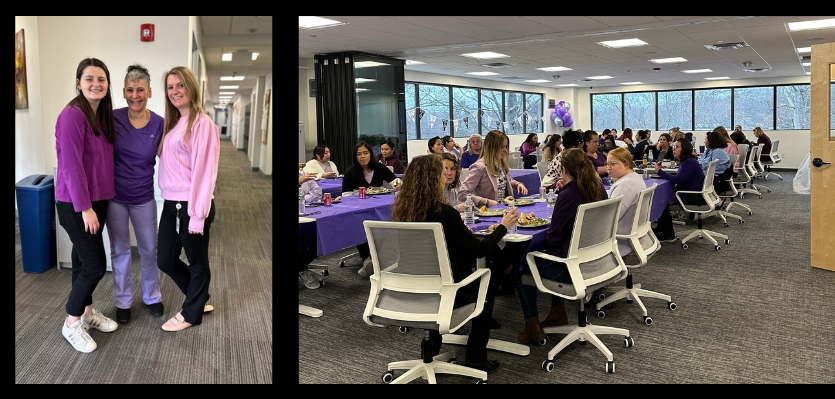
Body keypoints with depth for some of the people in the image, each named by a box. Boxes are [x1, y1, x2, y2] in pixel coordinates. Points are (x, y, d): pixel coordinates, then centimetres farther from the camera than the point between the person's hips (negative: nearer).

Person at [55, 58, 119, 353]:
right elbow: (71, 165, -20)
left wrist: (96, 203, 9)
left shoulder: (102, 115, 8)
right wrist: (85, 207, -19)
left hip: (97, 199, 8)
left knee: (83, 259, 18)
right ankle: (71, 323, 14)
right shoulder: (72, 115, -18)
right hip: (75, 203, -8)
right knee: (95, 265, -4)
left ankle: (87, 311, 32)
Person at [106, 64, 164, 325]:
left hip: (144, 198, 1)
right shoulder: (112, 119, -10)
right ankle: (123, 301, 30)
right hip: (114, 197, 0)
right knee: (120, 251, 13)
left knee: (149, 249, 14)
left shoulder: (159, 124, -9)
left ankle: (152, 297, 34)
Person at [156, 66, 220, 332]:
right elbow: (166, 161, 15)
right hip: (171, 203, 9)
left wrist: (197, 214, -18)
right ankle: (201, 299, 35)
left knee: (197, 262, 9)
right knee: (166, 260, 14)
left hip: (191, 205, -9)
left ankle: (191, 313, 27)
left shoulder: (202, 123, -12)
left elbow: (204, 171, -16)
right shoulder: (173, 123, 14)